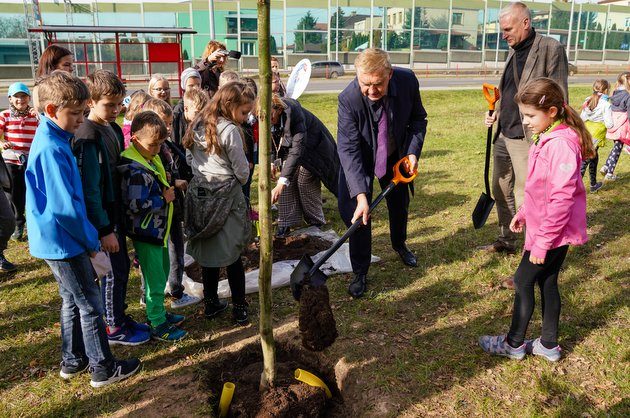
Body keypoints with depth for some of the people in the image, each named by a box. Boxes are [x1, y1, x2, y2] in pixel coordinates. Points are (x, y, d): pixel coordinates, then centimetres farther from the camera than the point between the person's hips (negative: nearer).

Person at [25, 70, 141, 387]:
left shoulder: (52, 140, 8)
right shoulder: (51, 149, -24)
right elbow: (64, 207, -25)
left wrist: (89, 237, 16)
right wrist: (92, 241, -14)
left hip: (56, 240, 10)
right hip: (63, 241, -10)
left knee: (73, 300, 20)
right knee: (90, 304, 2)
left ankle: (72, 361, 34)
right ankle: (104, 369, 16)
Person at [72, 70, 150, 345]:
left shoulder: (113, 128, 7)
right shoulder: (87, 136, -21)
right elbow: (89, 188, -23)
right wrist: (104, 230, -21)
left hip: (116, 211, 8)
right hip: (102, 218, -8)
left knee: (121, 268, 18)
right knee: (114, 273, 4)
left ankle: (120, 317, 34)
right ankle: (114, 328, 20)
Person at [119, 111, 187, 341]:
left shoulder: (151, 159, 7)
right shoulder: (135, 169, -24)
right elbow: (136, 204, -29)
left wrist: (167, 188, 6)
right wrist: (164, 199, -19)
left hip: (157, 229, 10)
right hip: (145, 232, -10)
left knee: (162, 272, 22)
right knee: (155, 279, 1)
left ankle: (158, 312, 39)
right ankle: (158, 326, 14)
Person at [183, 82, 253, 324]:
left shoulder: (197, 126, 6)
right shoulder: (230, 130, -16)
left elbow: (189, 159, 13)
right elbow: (242, 171, -10)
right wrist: (240, 181, 10)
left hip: (199, 195, 6)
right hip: (226, 197, -6)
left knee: (207, 250, 15)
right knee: (232, 254, 4)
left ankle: (211, 304, 25)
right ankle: (239, 309, 12)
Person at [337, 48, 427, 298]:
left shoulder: (407, 81, -26)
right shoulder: (348, 99, -36)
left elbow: (418, 118, -6)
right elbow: (348, 150, -38)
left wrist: (413, 151, -21)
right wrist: (361, 196, -45)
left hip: (395, 155, 4)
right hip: (360, 159, -3)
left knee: (399, 203, 21)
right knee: (356, 213, -12)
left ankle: (399, 245, 52)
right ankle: (360, 273, 7)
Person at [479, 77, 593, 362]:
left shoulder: (561, 144, -24)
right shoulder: (545, 139, 7)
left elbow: (561, 199, -26)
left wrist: (543, 241, -23)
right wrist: (523, 213, 20)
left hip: (552, 232, -9)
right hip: (549, 229, 9)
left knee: (523, 280, 2)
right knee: (546, 283, 16)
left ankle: (514, 344, 18)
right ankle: (549, 345, 30)